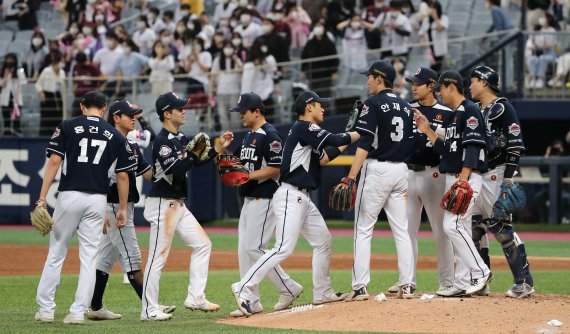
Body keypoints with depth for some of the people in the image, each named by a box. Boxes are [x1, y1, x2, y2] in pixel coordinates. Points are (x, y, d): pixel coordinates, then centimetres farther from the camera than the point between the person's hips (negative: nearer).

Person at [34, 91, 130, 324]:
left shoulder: (67, 127, 3)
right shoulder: (115, 136, 8)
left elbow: (54, 162, -6)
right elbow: (122, 176, 7)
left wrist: (42, 198, -7)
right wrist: (122, 209, 15)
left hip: (69, 196, -1)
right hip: (97, 200, 1)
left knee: (56, 253, 7)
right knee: (89, 257, 5)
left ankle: (46, 309, 7)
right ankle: (78, 312, 0)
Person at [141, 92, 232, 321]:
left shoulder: (181, 139, 12)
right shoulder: (162, 141, -16)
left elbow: (197, 162, 18)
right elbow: (174, 170, -27)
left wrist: (219, 147, 9)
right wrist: (193, 153, -24)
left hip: (178, 205, 10)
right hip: (162, 205, -10)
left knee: (202, 245, 10)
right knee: (158, 257, -7)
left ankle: (195, 298, 12)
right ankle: (149, 310, -3)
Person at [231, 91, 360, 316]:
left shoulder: (306, 132, 19)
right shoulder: (304, 128, -10)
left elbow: (323, 159, 20)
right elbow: (334, 140, -17)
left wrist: (346, 141, 15)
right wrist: (359, 134, -2)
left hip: (303, 199, 11)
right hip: (290, 196, -11)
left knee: (323, 241, 15)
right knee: (284, 248, -18)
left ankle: (322, 293, 21)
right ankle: (244, 288, -19)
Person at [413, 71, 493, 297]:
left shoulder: (470, 111, -10)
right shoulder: (453, 115, 20)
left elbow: (473, 148, -20)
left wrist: (463, 180, -26)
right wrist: (427, 131, 15)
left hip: (466, 178, -10)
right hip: (452, 179, 10)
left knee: (452, 225, -17)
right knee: (460, 229, 8)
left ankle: (480, 272, -12)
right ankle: (463, 283, 9)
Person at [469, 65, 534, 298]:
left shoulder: (502, 108, -7)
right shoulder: (476, 112, 18)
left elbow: (516, 144, -14)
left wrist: (507, 177, -20)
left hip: (496, 174, -9)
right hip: (475, 176, 9)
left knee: (501, 227, -13)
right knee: (474, 227, 7)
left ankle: (524, 281, -11)